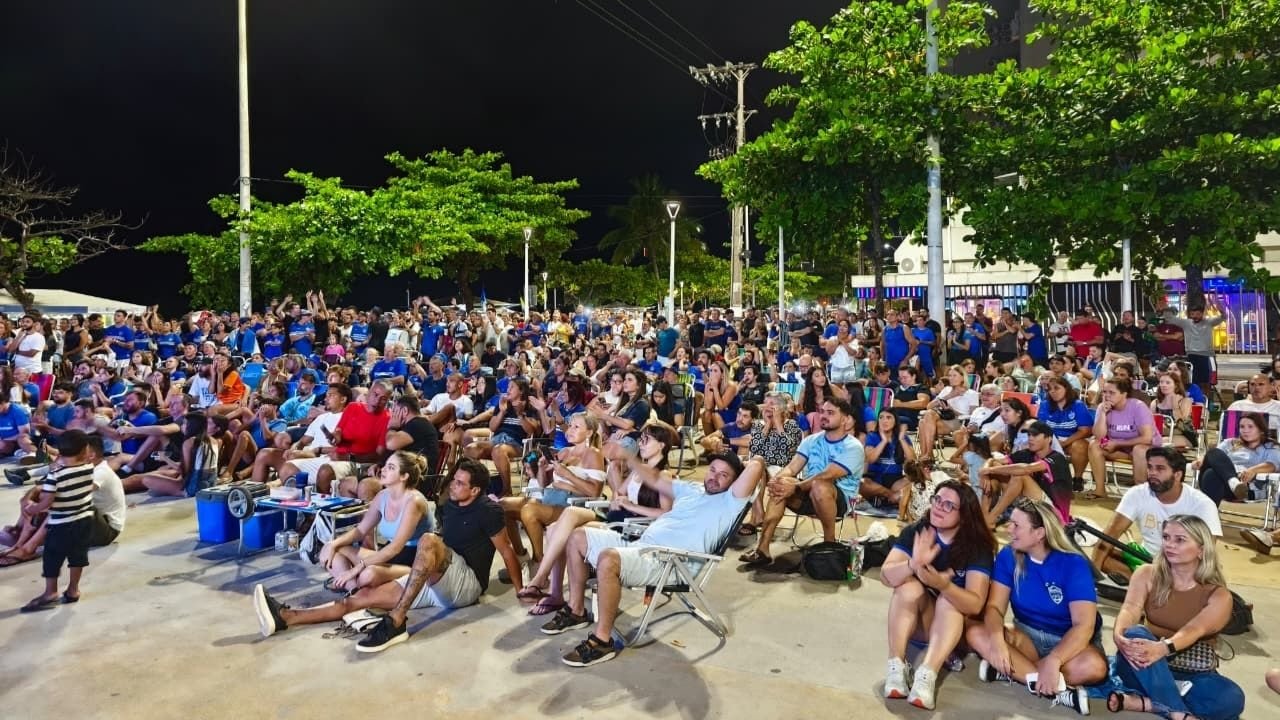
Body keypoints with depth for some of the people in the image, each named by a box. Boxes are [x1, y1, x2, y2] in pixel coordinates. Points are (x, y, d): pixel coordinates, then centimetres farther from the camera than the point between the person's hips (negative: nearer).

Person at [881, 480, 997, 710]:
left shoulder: (978, 547, -15)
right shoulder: (914, 532, -10)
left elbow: (975, 605, -25)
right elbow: (886, 576, -20)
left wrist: (943, 584, -43)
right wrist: (914, 564, -40)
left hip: (954, 623, -1)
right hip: (912, 619, 1)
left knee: (948, 600, -31)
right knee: (910, 586, -27)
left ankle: (927, 675, -46)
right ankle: (896, 667, -35)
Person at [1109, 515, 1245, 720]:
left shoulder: (1219, 596, -5)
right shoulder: (1147, 575, 0)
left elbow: (1193, 631, -24)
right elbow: (1130, 609, -18)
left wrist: (1162, 648, -46)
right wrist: (1119, 636, -42)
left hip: (1192, 676, 0)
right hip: (1148, 672, 0)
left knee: (1232, 698, -32)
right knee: (1136, 634, -33)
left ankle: (1142, 702, -30)